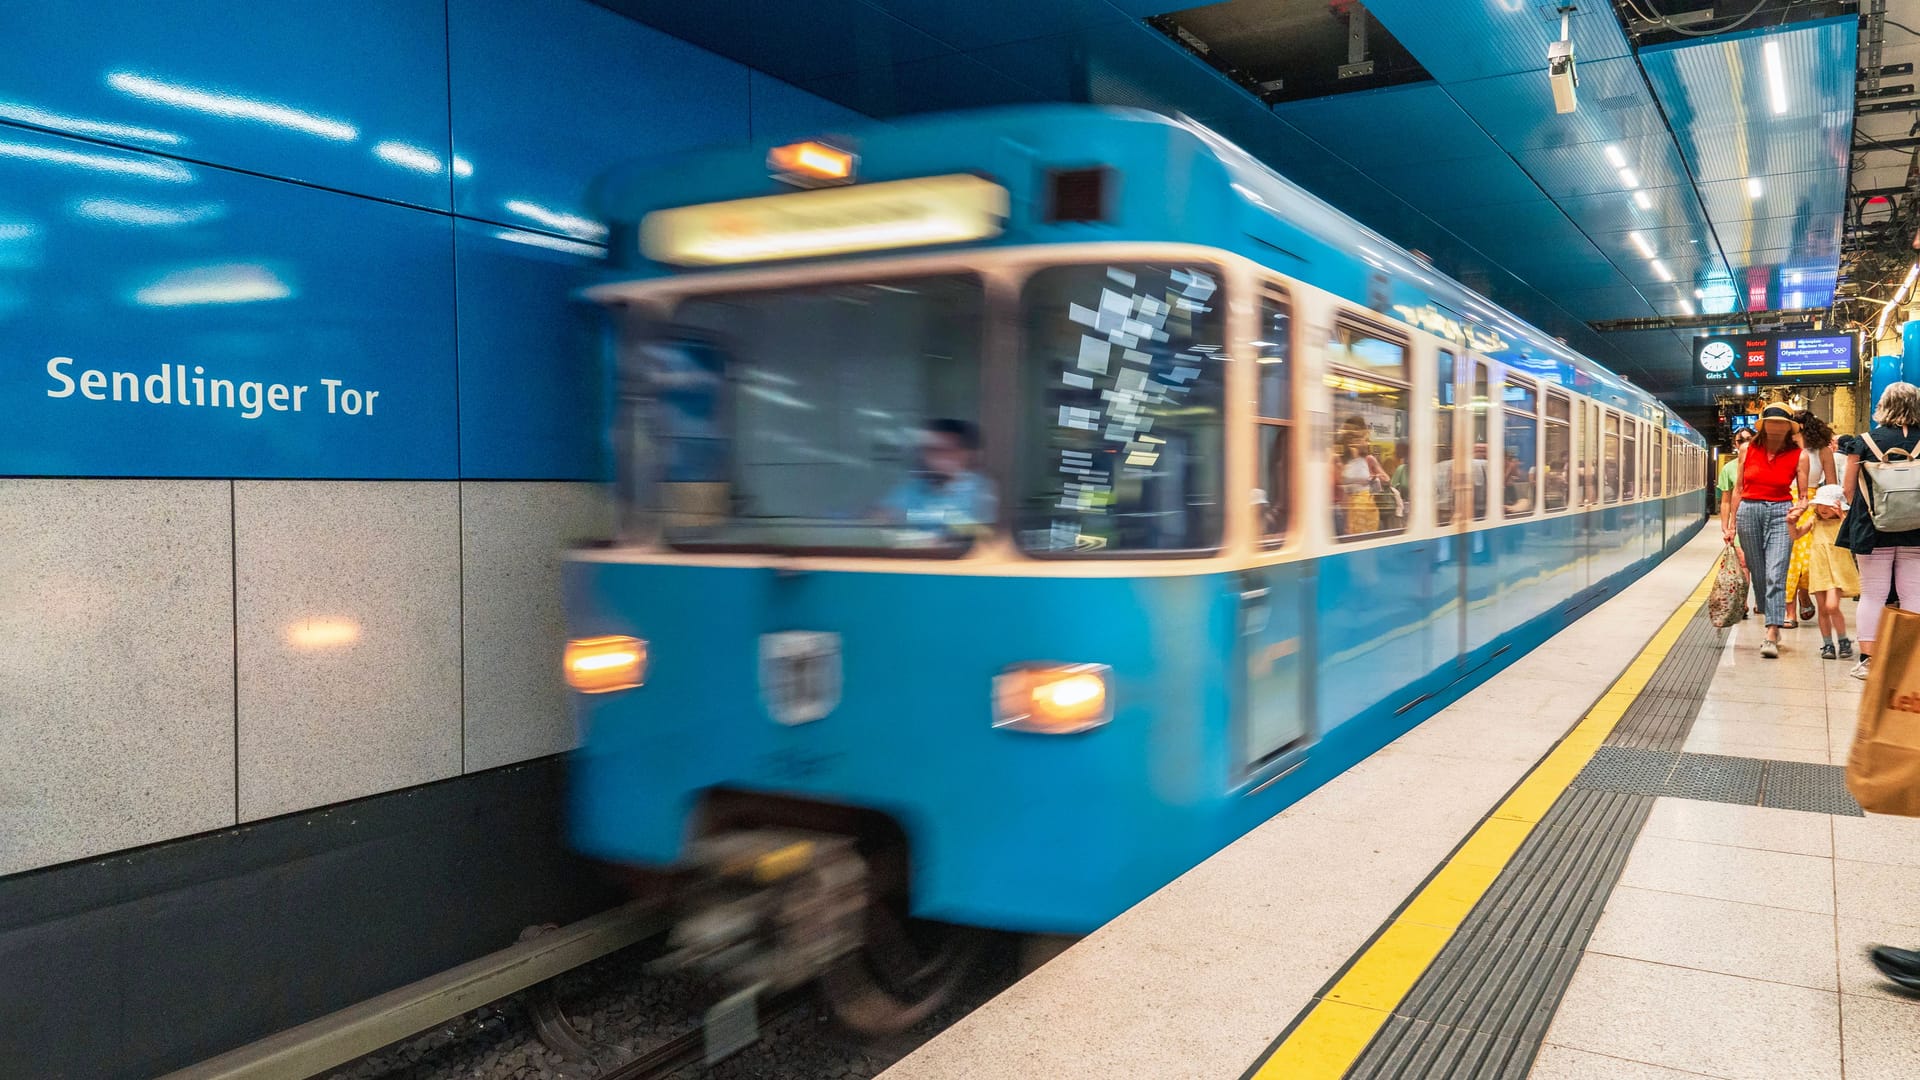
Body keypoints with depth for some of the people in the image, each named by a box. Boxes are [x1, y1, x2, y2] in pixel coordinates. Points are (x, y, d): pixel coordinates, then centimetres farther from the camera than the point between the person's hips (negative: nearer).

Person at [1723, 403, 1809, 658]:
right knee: (1758, 576, 9)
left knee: (1775, 576, -14)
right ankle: (1773, 625, 25)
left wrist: (1799, 508, -18)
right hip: (1749, 511, 3)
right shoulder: (1748, 450, 5)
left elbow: (1803, 496, 5)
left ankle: (1771, 638, -19)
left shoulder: (1798, 456, 1)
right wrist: (1731, 523, 10)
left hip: (1780, 513, -3)